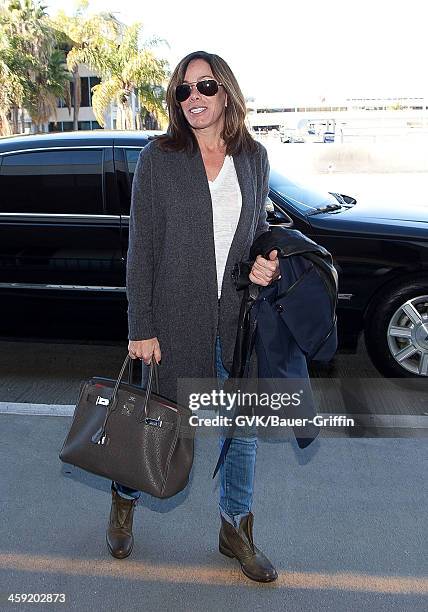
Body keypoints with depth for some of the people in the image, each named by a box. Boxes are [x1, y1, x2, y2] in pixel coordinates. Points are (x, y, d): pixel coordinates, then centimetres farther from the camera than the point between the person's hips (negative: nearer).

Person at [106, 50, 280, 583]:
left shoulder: (254, 156, 5)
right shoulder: (158, 158, -6)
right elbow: (141, 248, -7)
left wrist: (267, 263, -6)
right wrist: (140, 328, -9)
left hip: (239, 315, 4)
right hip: (178, 315, -3)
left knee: (244, 428, 12)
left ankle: (235, 530, 35)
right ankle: (124, 499, 43)